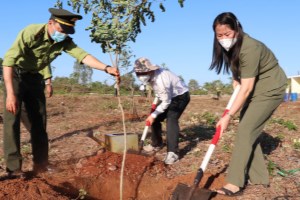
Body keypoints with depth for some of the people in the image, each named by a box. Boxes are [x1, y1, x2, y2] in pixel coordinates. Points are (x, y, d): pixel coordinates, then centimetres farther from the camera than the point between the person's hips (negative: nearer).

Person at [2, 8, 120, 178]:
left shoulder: (65, 41, -12)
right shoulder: (31, 33, -29)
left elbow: (83, 55, -24)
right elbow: (9, 60, -33)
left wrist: (107, 68, -41)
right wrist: (11, 93, -40)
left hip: (34, 77, 6)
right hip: (15, 75, -5)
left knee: (39, 120, 3)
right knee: (12, 119, -13)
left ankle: (40, 164, 12)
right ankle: (14, 168, -8)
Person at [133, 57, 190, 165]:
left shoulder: (160, 81, -37)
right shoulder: (152, 75, -11)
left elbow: (166, 102, -27)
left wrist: (153, 115, -20)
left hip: (181, 96, -9)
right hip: (169, 96, 9)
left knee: (171, 119, -26)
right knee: (155, 118, 7)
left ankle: (172, 152, -26)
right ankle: (156, 144, 27)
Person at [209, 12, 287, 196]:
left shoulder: (249, 49, -30)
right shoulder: (231, 46, -2)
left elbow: (246, 88, -31)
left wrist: (229, 116, -32)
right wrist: (236, 79, -3)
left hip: (270, 89, -9)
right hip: (254, 88, 9)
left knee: (246, 131, -16)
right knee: (249, 131, 6)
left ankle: (235, 183, -13)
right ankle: (259, 177, 16)